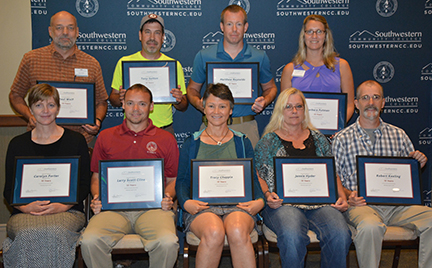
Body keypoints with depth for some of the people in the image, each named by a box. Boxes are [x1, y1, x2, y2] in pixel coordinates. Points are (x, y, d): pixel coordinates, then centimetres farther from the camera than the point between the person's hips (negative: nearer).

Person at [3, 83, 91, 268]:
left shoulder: (76, 140, 10)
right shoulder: (17, 144, 14)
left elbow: (84, 185, 6)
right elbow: (9, 190, 12)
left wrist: (63, 206, -12)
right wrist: (25, 207, -9)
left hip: (67, 211, -1)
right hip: (25, 213, 1)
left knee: (55, 233, -36)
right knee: (28, 235, -34)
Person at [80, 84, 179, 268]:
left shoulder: (166, 139, 14)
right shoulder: (105, 137, 18)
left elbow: (173, 180, 17)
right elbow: (97, 177, 22)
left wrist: (168, 197, -5)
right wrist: (97, 198, 1)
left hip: (152, 207, -1)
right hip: (113, 208, 1)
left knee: (168, 243, -31)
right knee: (89, 241, -29)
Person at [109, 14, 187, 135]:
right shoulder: (124, 62, 6)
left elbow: (184, 107, 11)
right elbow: (112, 98, 11)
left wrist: (178, 101, -11)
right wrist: (120, 99, -11)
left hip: (164, 130, 0)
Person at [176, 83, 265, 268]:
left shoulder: (242, 142, 18)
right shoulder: (191, 143, 16)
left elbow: (253, 178, 14)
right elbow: (182, 180, 11)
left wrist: (260, 201, -7)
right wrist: (185, 202, -10)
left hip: (238, 205, 1)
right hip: (202, 206, 0)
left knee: (238, 231, -36)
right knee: (214, 233, -36)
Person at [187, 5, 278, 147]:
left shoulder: (260, 57, 6)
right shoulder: (204, 56, 4)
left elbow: (270, 87, 18)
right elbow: (193, 88, 13)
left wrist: (264, 101, -3)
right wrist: (198, 103, -8)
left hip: (246, 126, 1)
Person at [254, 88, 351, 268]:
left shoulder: (318, 139, 23)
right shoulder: (269, 141, 15)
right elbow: (258, 175, 10)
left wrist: (342, 196, 4)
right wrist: (267, 195, -9)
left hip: (319, 201, 3)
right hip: (283, 202, -2)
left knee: (340, 236, -28)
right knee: (292, 237, -35)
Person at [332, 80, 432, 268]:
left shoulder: (398, 135, 15)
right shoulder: (342, 139, 6)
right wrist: (349, 196, -14)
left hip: (397, 204, 3)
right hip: (362, 203, -3)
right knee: (370, 227, -35)